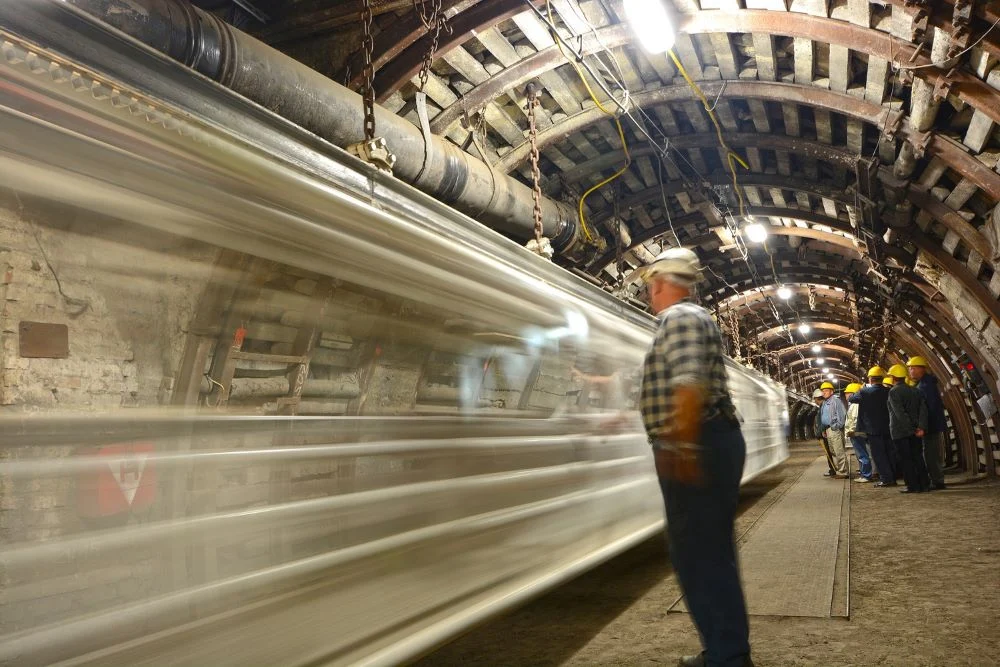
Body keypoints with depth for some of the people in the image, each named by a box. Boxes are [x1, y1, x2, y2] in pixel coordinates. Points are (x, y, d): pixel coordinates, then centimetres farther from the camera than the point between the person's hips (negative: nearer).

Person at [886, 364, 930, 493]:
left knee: (906, 459, -1)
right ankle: (924, 484, 11)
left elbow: (900, 413, -17)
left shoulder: (893, 392, -10)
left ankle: (913, 486, -1)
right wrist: (921, 427, -9)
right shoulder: (915, 391, 9)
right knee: (918, 458, 11)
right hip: (915, 431, 6)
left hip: (900, 431, -6)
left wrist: (912, 428, -14)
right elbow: (923, 409, -1)